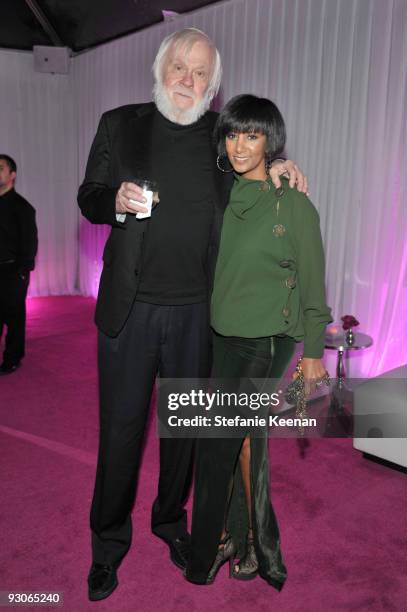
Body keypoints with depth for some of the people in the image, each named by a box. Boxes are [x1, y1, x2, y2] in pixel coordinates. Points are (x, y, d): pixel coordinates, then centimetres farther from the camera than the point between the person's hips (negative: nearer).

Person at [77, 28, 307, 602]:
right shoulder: (119, 124, 5)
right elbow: (88, 198, 8)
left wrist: (276, 166, 1)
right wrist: (115, 200, -15)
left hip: (196, 311, 2)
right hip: (129, 306, -1)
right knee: (120, 427, 7)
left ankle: (171, 521, 39)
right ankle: (108, 543, 29)